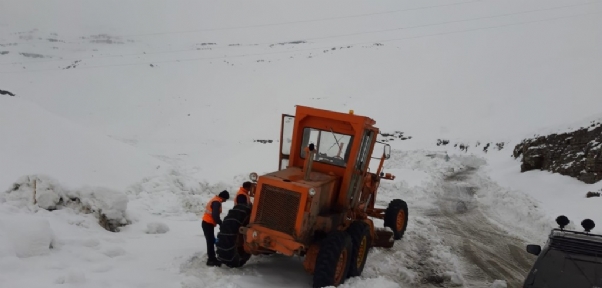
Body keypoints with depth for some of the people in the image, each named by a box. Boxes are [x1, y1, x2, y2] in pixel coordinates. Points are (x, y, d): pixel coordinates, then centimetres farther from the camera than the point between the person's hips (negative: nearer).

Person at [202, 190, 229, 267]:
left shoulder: (215, 200, 12)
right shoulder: (217, 202, -19)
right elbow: (215, 216, -29)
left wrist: (219, 223, 11)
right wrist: (221, 224, -19)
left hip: (207, 223, 10)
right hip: (208, 224, -10)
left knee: (211, 241, 16)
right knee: (210, 241, -4)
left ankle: (212, 258, 24)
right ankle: (211, 260, 1)